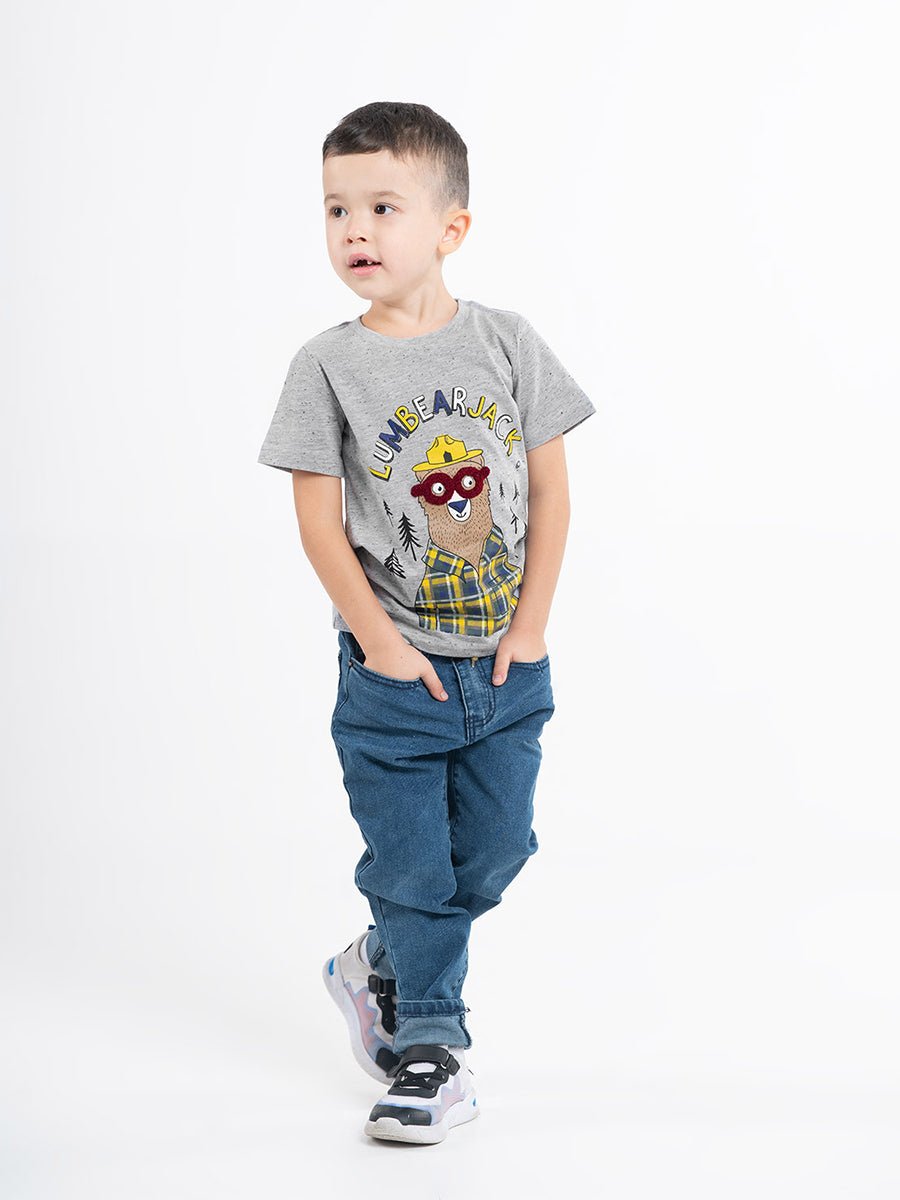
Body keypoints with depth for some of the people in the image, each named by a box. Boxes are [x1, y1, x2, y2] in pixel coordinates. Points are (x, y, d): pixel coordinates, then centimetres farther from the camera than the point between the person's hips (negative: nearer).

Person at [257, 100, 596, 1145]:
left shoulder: (506, 341, -4)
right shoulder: (328, 366, -9)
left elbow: (549, 487, 0)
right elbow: (317, 518, -8)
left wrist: (531, 624, -5)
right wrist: (379, 639, -12)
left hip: (506, 666, 3)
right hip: (393, 669, -2)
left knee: (490, 855, 12)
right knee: (410, 865, 2)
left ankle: (383, 965, 37)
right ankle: (427, 1043, 19)